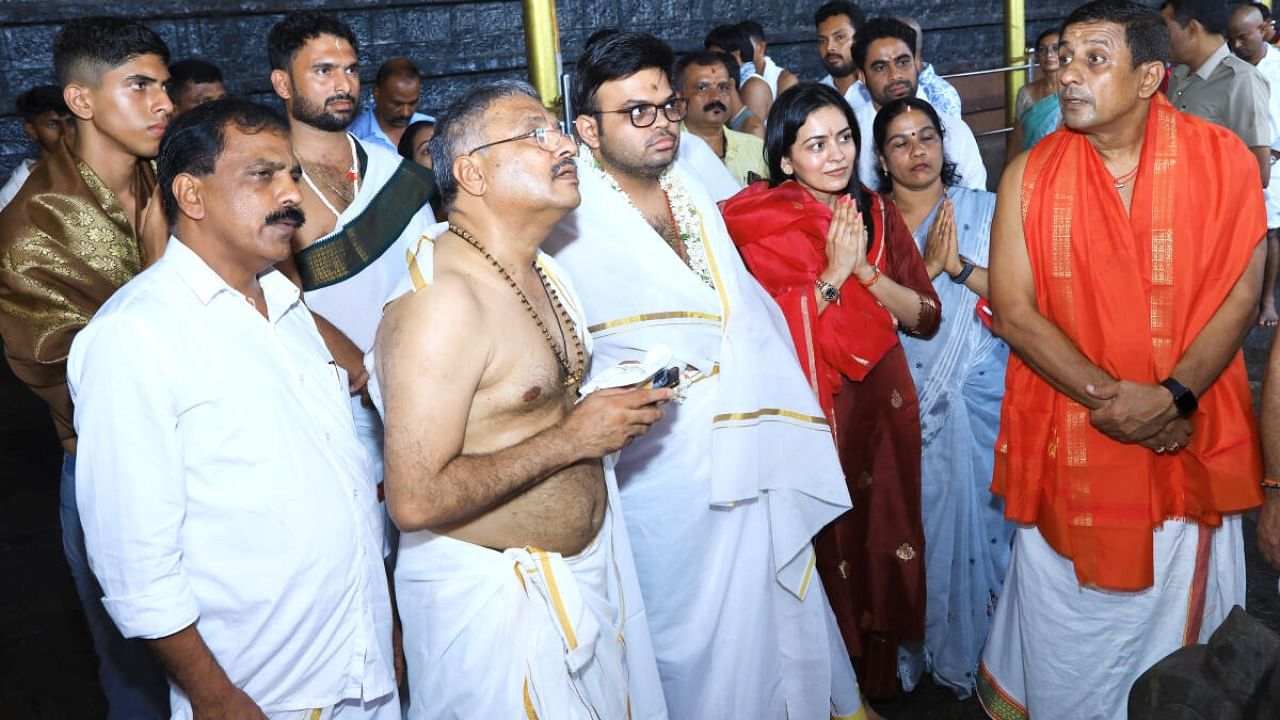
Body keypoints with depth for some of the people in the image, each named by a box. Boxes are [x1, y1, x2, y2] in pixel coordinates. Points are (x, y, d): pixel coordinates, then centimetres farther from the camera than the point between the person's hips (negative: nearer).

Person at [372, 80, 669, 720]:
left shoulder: (541, 271, 6)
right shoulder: (444, 300, -25)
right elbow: (415, 500, -29)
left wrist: (613, 410, 4)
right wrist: (572, 438, -23)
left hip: (588, 566, 9)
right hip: (492, 590, -9)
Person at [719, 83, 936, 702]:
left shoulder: (877, 214, 6)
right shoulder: (761, 223, -7)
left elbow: (926, 317, 0)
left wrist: (865, 269, -13)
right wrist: (833, 273, -18)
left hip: (879, 406, 4)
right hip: (807, 411, -4)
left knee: (881, 538, 11)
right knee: (824, 546, 5)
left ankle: (878, 672, 33)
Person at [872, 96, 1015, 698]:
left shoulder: (984, 210, 2)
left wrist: (959, 265, -17)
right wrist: (927, 266, -18)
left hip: (982, 400, 0)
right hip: (905, 407, 0)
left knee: (982, 518, 5)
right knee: (915, 526, 5)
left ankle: (981, 651, 25)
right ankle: (918, 649, 24)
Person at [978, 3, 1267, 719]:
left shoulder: (1222, 159, -5)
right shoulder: (1031, 175, -5)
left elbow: (1241, 295, -6)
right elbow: (1013, 310, -9)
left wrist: (1173, 397, -19)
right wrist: (1112, 397, -17)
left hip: (1189, 441, 0)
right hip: (1068, 444, 0)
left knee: (1175, 613, 15)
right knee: (1070, 626, 14)